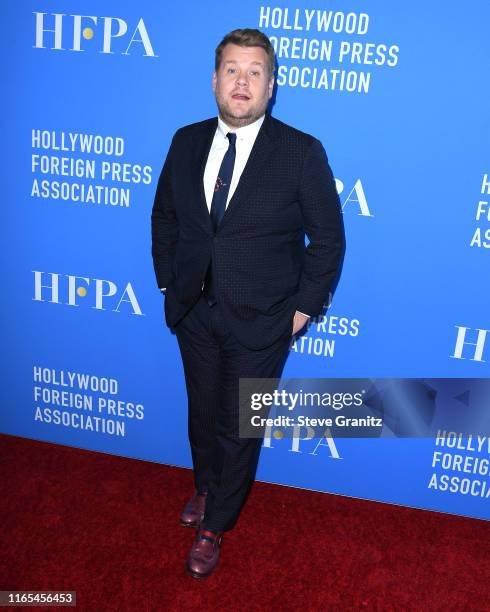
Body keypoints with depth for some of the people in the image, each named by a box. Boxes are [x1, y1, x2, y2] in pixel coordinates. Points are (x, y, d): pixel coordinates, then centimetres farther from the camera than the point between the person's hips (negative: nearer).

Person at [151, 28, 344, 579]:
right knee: (202, 412, 22)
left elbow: (328, 238, -7)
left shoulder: (302, 153, -12)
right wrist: (168, 282, 6)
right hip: (194, 311, 4)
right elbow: (164, 216, 11)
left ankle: (213, 526, 34)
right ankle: (206, 488, 51)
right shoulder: (186, 142, 0)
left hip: (260, 321, -3)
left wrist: (304, 306, -8)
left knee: (239, 428, 10)